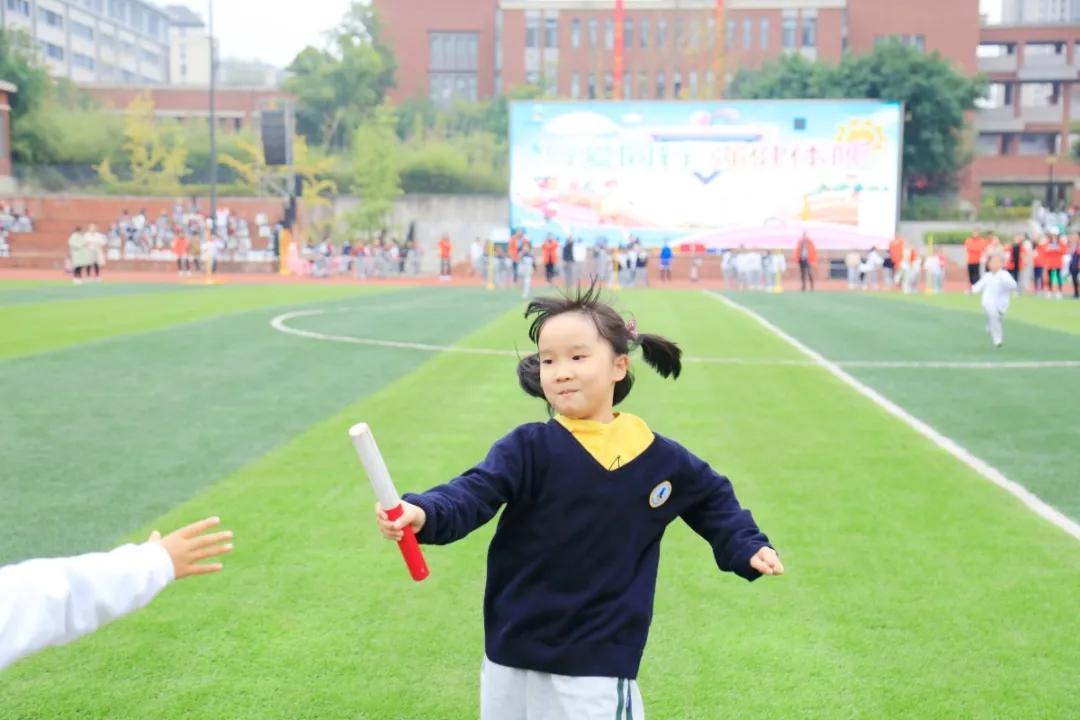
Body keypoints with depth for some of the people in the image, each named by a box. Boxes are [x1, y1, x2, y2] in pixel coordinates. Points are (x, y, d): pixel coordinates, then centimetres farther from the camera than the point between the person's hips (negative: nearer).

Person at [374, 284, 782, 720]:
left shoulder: (661, 459, -3)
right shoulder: (529, 448, -11)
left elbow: (712, 499, 16)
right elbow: (474, 493, -25)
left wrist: (747, 547, 7)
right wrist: (423, 513, -44)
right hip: (513, 659, 1)